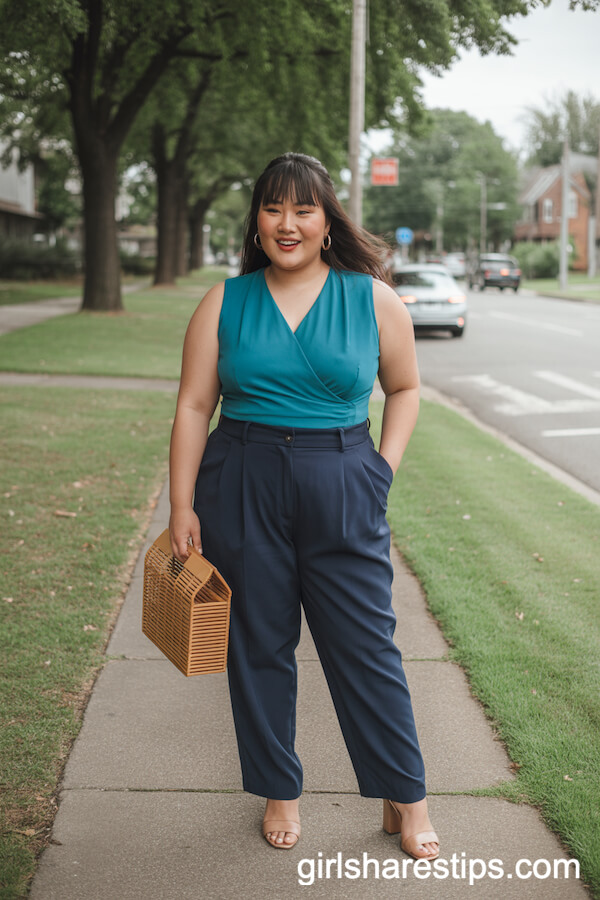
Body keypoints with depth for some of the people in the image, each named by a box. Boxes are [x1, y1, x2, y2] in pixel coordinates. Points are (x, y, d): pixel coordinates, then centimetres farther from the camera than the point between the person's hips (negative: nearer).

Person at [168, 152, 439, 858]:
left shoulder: (372, 298, 2)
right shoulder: (225, 303, 3)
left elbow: (404, 387, 13)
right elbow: (193, 408, 2)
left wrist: (384, 467, 2)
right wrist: (181, 507, -2)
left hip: (343, 489, -1)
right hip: (242, 488, 1)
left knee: (366, 647, 3)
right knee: (258, 646, 9)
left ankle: (406, 799, 20)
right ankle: (279, 792, 28)